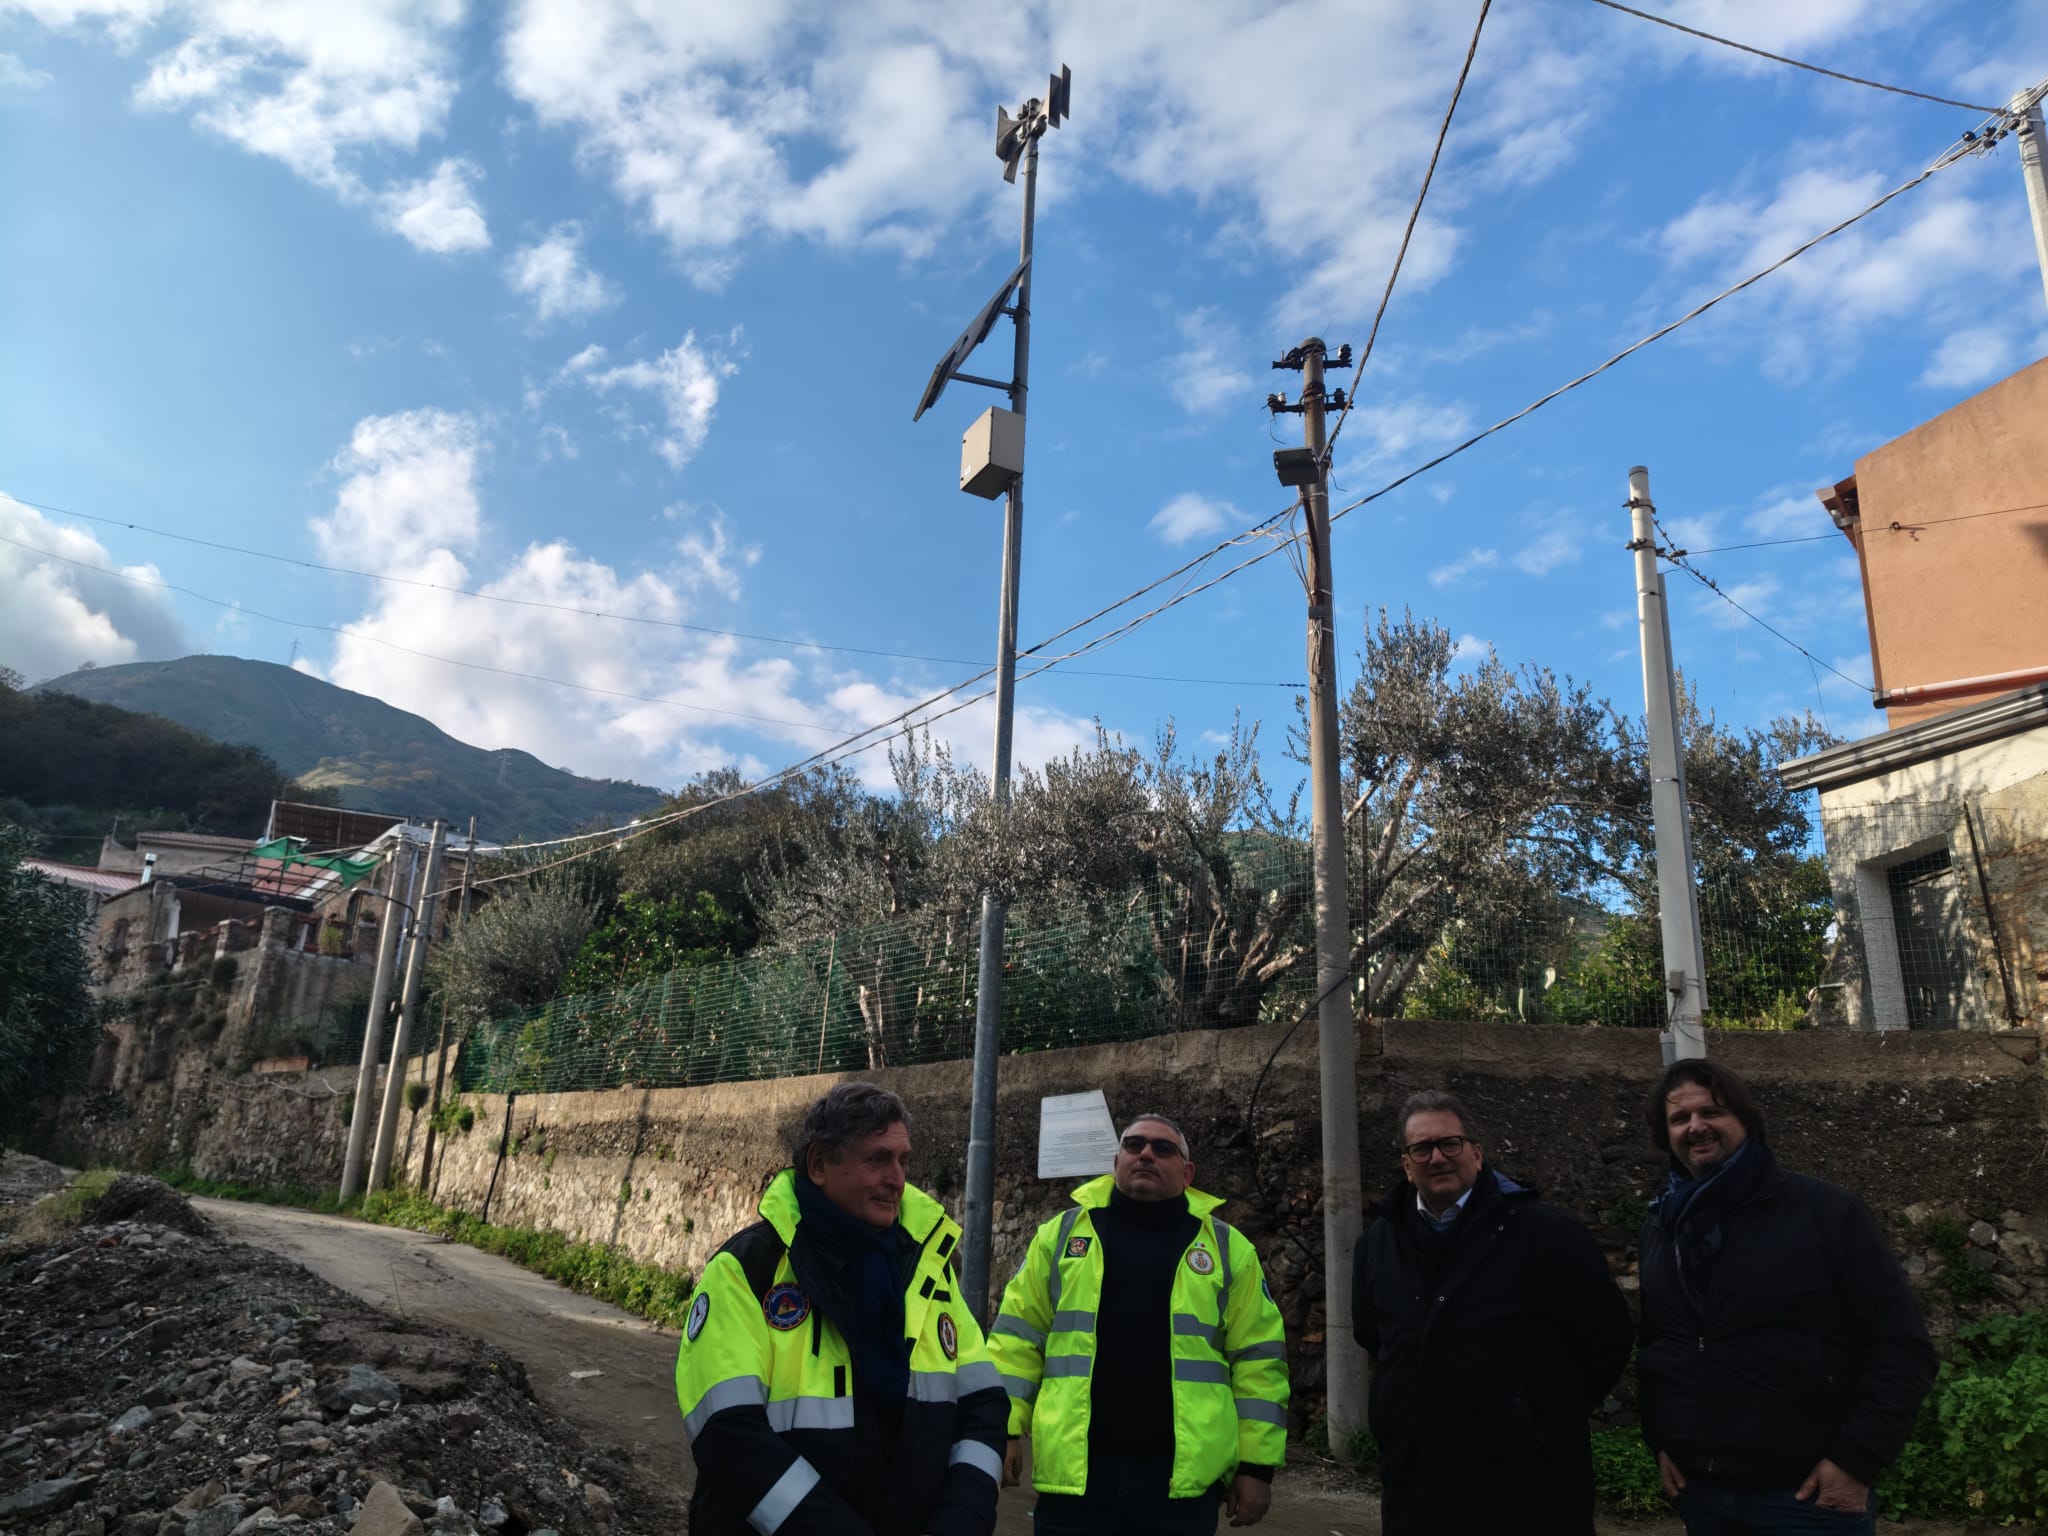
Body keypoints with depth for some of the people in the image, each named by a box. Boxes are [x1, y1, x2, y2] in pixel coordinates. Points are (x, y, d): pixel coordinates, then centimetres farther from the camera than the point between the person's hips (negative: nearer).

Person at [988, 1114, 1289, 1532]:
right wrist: (1006, 1429, -1)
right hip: (1074, 1471, 0)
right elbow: (1019, 1336, 7)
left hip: (1183, 1477, 0)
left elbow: (1257, 1357, 5)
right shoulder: (1061, 1233, 7)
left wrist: (1258, 1463, 1)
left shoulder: (1227, 1248, 7)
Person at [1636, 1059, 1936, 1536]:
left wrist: (1856, 1459, -11)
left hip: (1810, 1494, -4)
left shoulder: (1826, 1212, -7)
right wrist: (1659, 1441, 5)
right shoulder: (1659, 1229, 6)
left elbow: (1902, 1346, -7)